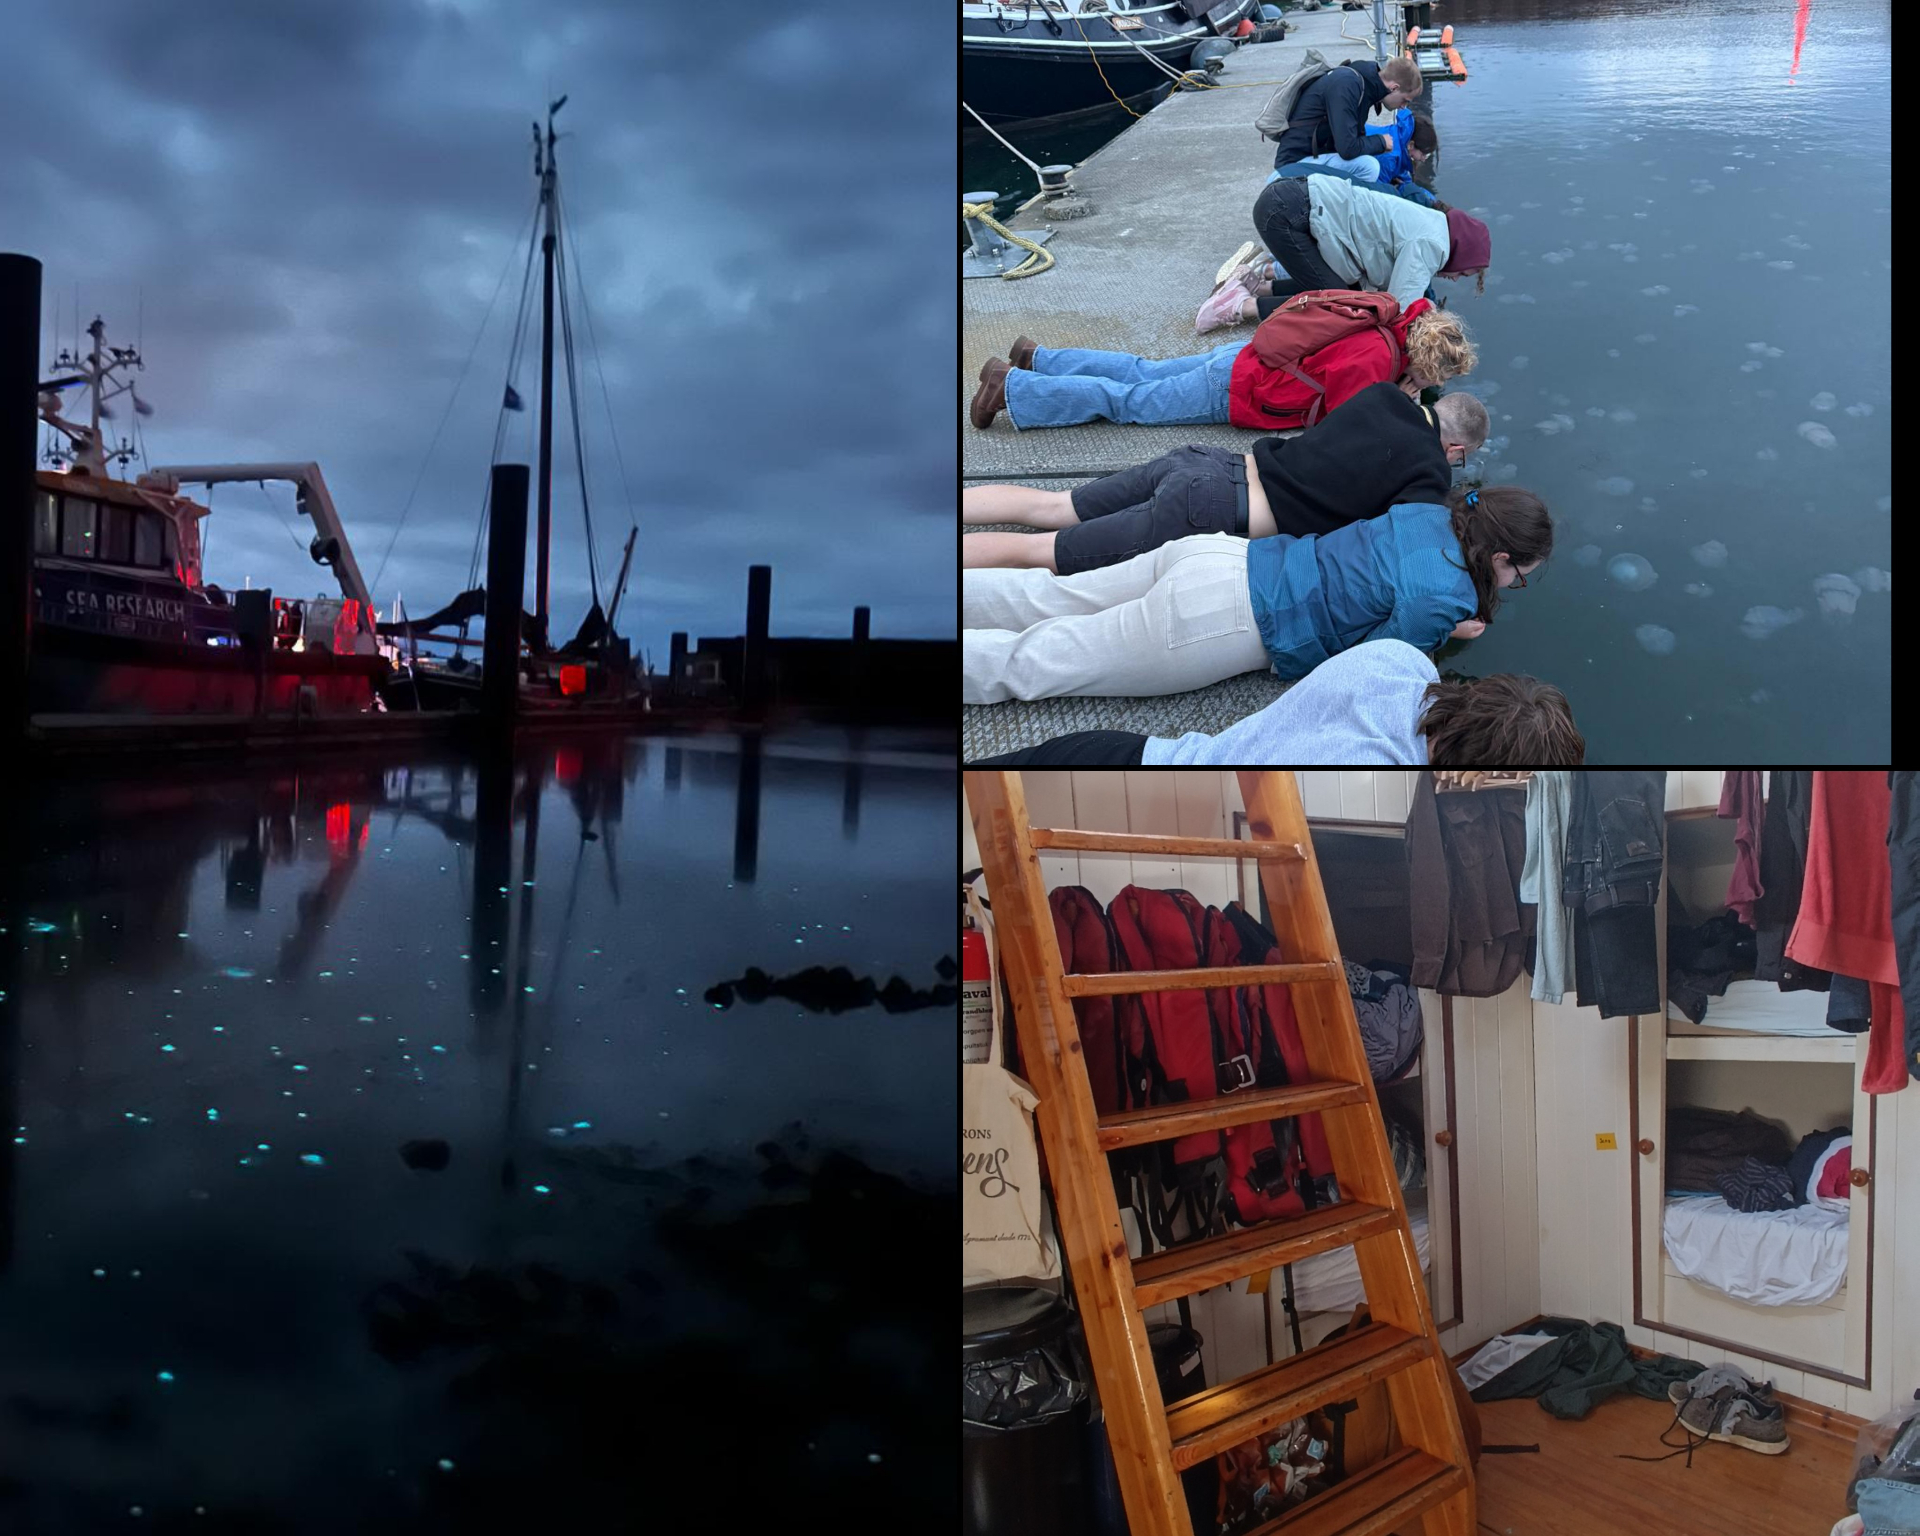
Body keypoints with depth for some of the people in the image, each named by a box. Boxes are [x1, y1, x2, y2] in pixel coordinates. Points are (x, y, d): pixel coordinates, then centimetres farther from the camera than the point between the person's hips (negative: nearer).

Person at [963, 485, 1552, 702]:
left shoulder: (1436, 514, 8)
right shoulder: (1443, 599, -15)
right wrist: (1442, 634, 0)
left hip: (1217, 556, 8)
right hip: (1220, 619, -8)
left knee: (1048, 599, 12)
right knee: (1026, 664, -6)